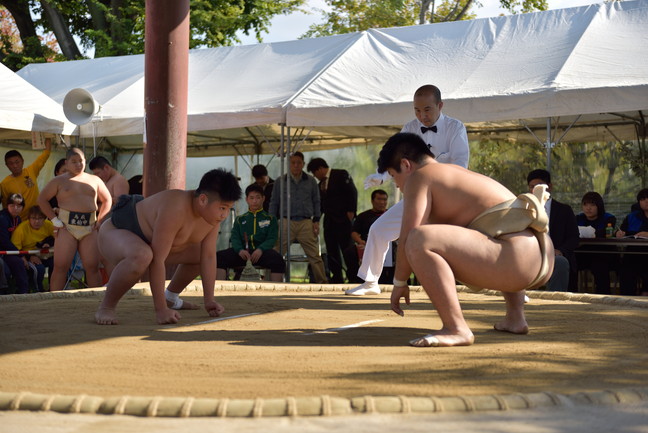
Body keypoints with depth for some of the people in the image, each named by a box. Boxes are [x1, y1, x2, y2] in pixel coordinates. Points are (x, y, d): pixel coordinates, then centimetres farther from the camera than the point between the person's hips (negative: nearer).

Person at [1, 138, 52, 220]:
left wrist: (48, 137, -3)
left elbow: (46, 152, 0)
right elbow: (5, 206, -3)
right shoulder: (4, 184, -8)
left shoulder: (31, 171, -2)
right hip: (18, 222, -3)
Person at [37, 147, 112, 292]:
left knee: (92, 267, -1)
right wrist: (55, 220, -3)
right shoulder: (59, 181, 8)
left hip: (89, 227, 2)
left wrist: (99, 220, 9)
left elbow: (107, 200, 23)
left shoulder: (94, 180, 17)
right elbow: (42, 199, 6)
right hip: (67, 226, -2)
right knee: (61, 266, -7)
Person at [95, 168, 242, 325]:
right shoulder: (175, 208, -38)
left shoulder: (213, 213, -13)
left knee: (200, 253, 12)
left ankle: (171, 297, 31)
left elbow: (209, 257, -5)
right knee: (141, 256, -41)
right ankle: (106, 307, -21)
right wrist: (161, 310, -35)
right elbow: (157, 260, -37)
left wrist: (209, 300, -7)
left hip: (146, 238, 9)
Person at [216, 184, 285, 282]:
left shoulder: (270, 219, 20)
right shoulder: (240, 220, 26)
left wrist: (260, 250, -18)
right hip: (242, 252, 2)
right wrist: (240, 250, -14)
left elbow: (272, 239, 6)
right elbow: (235, 238, 12)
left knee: (277, 259, -37)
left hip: (262, 251, -2)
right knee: (219, 256, -27)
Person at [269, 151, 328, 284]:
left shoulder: (311, 181, 11)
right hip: (286, 222, 0)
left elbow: (316, 202, 15)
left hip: (306, 223, 0)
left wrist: (316, 221, 5)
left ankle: (322, 283, 6)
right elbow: (274, 203, 12)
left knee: (314, 255, -1)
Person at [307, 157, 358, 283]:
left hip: (343, 219, -7)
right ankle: (337, 277, 8)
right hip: (329, 221, 7)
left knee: (347, 249, -8)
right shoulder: (321, 183, 18)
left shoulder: (341, 175, -3)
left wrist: (350, 211, -16)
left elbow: (352, 192, -9)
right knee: (332, 251, 4)